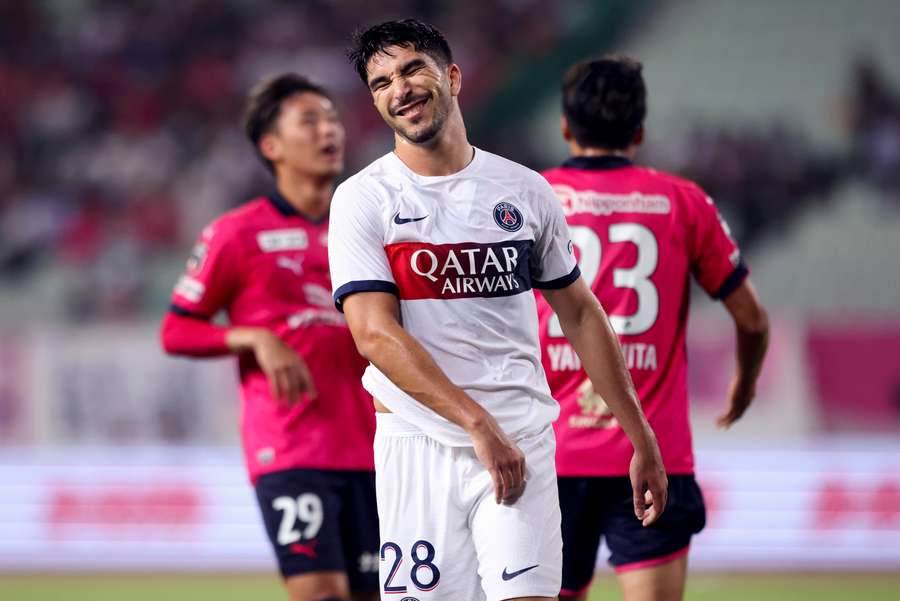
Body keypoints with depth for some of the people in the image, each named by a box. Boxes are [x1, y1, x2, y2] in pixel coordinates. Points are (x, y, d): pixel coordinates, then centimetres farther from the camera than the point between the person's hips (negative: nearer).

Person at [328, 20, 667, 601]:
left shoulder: (524, 190, 9)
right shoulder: (363, 198, 0)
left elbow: (581, 314, 16)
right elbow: (376, 335, -11)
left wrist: (641, 438, 13)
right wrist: (479, 425, -19)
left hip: (521, 442, 1)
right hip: (418, 440, -1)